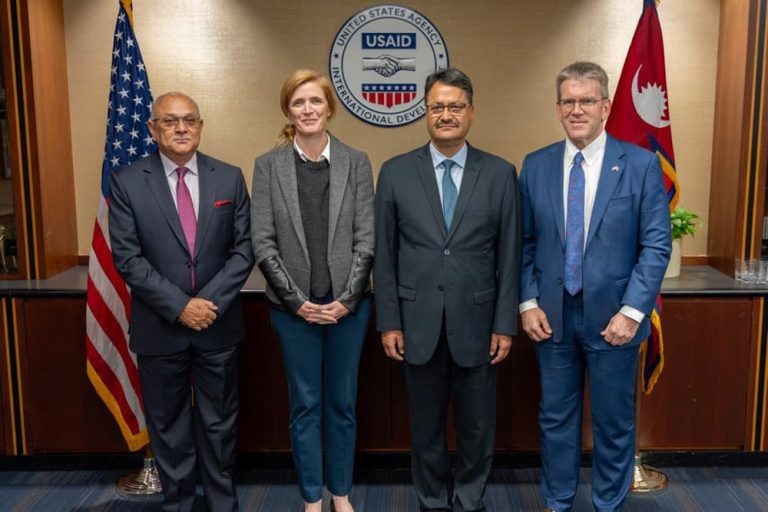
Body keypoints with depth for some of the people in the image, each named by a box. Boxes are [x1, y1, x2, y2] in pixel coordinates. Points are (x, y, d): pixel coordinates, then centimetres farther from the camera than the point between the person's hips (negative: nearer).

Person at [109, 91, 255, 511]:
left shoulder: (230, 178, 2)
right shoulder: (127, 182, -3)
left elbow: (244, 249, -1)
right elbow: (127, 258, -8)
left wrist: (211, 301, -13)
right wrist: (179, 306, -16)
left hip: (218, 324, 1)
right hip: (159, 328, -1)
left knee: (219, 424, 14)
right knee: (168, 426, 13)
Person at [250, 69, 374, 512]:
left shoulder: (356, 162, 0)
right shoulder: (269, 165, -1)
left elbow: (366, 239, -2)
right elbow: (263, 243, -4)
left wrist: (345, 300, -9)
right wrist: (298, 301, -9)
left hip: (348, 304, 1)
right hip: (293, 307, 0)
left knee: (343, 403, 13)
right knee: (305, 405, 11)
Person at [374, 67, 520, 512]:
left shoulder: (501, 174, 0)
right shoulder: (396, 172, 1)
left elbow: (509, 256, 0)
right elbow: (385, 255, 1)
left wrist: (505, 325, -2)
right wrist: (389, 322, -2)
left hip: (476, 324, 0)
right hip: (418, 325, 1)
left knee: (477, 428, 13)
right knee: (426, 428, 15)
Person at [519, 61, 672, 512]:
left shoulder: (641, 164, -5)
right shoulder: (536, 165, 2)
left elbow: (657, 245, -7)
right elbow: (525, 243, 4)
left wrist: (632, 310, -13)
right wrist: (528, 303, -4)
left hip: (613, 316, -2)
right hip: (553, 315, 2)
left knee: (615, 422, 12)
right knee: (556, 417, 14)